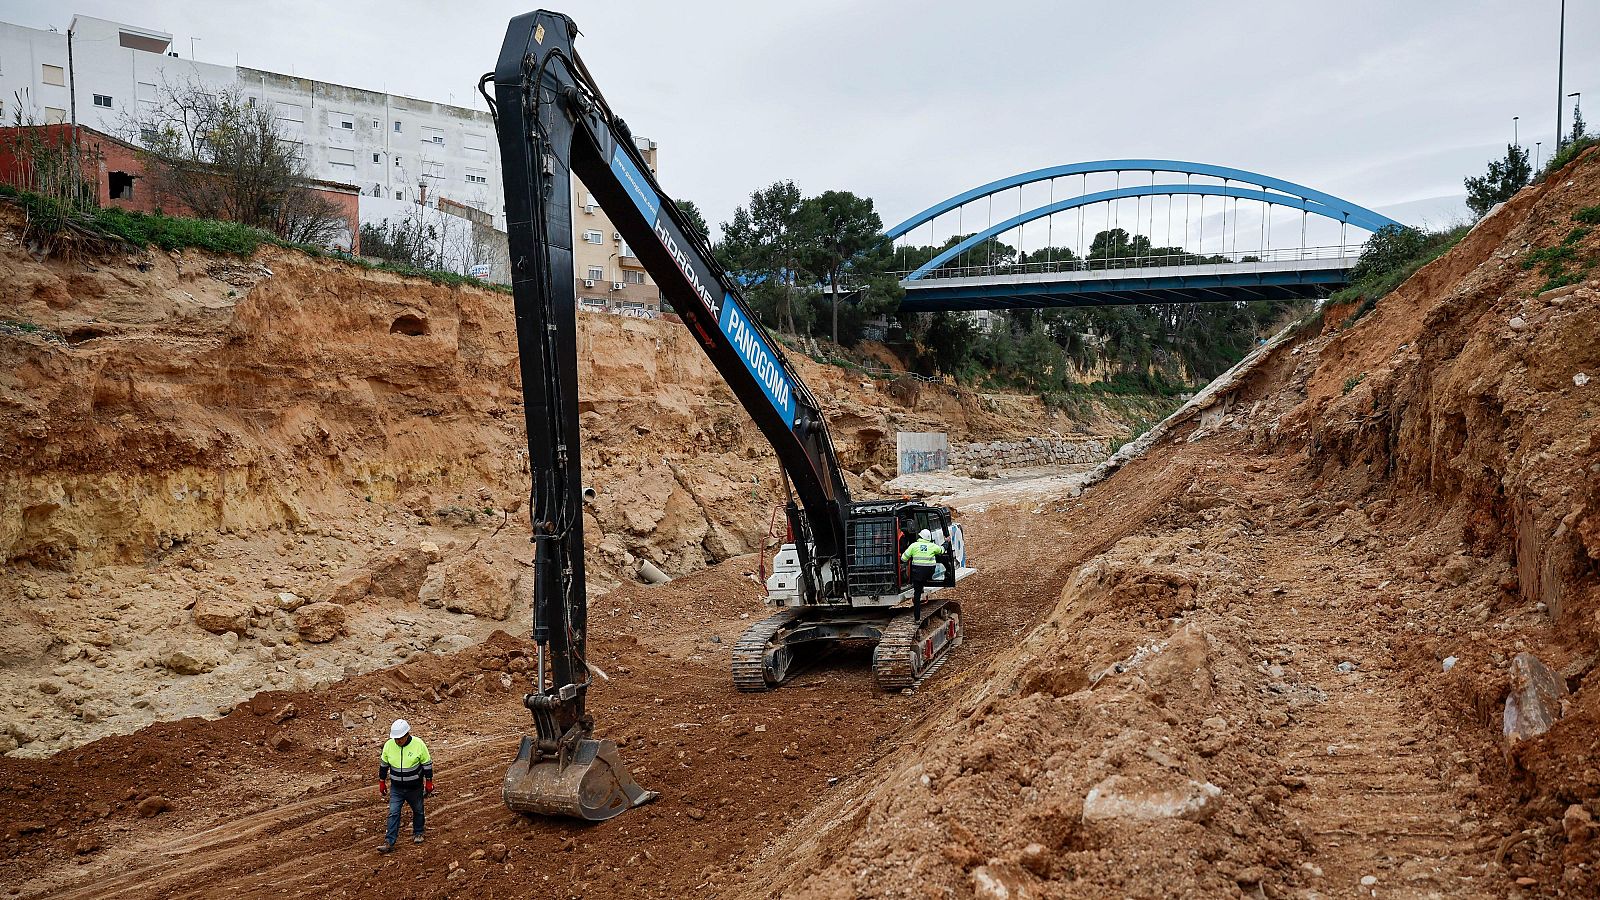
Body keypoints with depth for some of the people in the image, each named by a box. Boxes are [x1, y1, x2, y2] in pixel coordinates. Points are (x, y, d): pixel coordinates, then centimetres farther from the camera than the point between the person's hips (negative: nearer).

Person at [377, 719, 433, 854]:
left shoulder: (418, 744, -18)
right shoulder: (389, 745, -11)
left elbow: (427, 765, -8)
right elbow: (383, 765, 4)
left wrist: (429, 783, -4)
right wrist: (382, 783, 8)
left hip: (415, 788, -1)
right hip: (396, 788, 1)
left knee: (418, 811, 15)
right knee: (393, 814, -4)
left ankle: (418, 833, 37)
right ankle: (389, 843, -1)